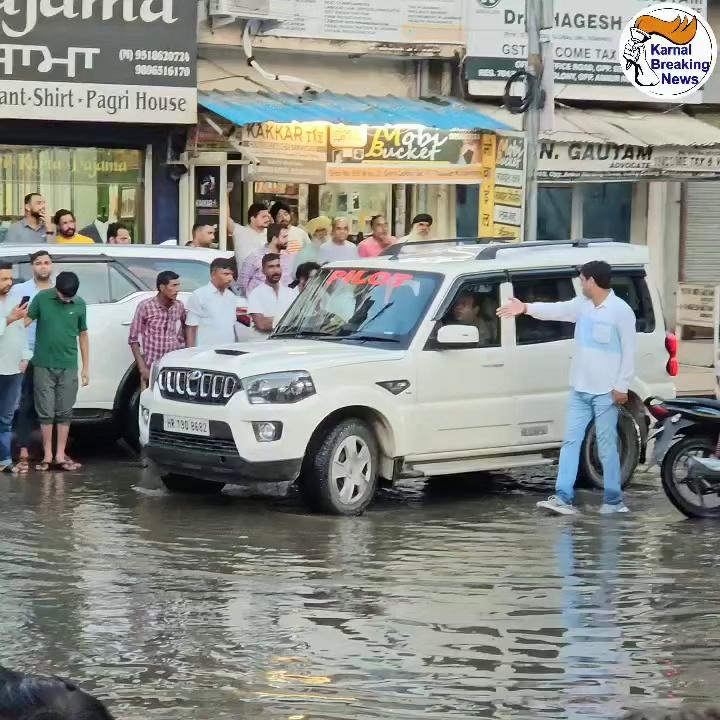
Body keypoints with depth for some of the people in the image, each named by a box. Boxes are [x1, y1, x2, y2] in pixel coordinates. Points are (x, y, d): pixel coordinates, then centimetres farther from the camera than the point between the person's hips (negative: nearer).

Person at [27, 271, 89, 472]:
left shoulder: (80, 304, 1)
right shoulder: (42, 298, -5)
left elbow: (83, 335, 8)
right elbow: (26, 321, -2)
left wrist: (86, 367, 8)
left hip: (68, 367, 1)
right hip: (43, 365, -1)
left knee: (64, 412, 4)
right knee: (46, 412, 2)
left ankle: (60, 455, 10)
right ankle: (47, 455, 9)